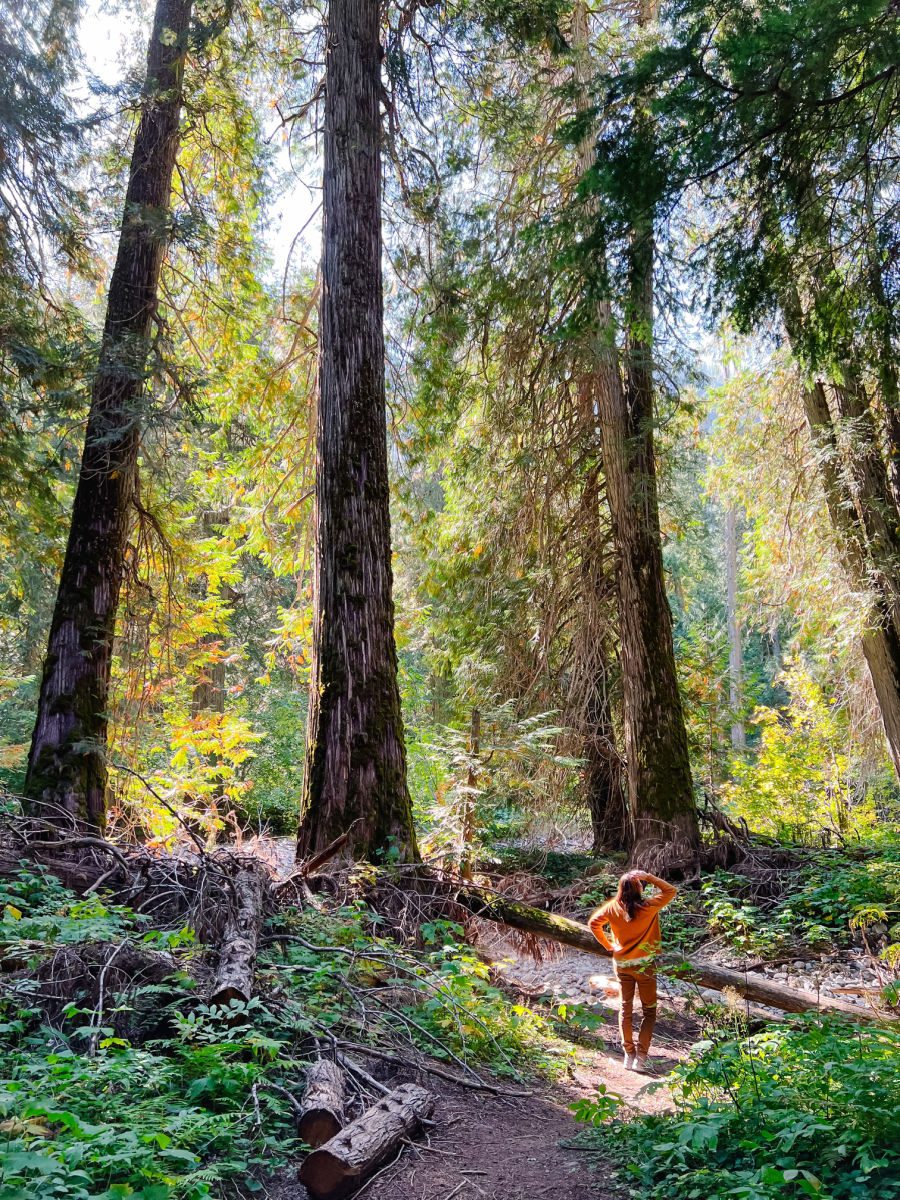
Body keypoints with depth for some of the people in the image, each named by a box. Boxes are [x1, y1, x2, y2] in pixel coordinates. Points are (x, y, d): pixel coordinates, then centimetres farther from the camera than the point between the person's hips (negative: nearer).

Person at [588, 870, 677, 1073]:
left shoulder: (613, 907, -8)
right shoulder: (648, 907, -18)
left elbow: (593, 923, 3)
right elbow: (671, 891, -7)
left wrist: (608, 945, 8)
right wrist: (649, 877, -11)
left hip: (621, 963, 3)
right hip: (644, 965, -3)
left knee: (626, 1008, 16)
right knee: (649, 1011, 10)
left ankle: (629, 1054, 21)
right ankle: (641, 1057, 5)